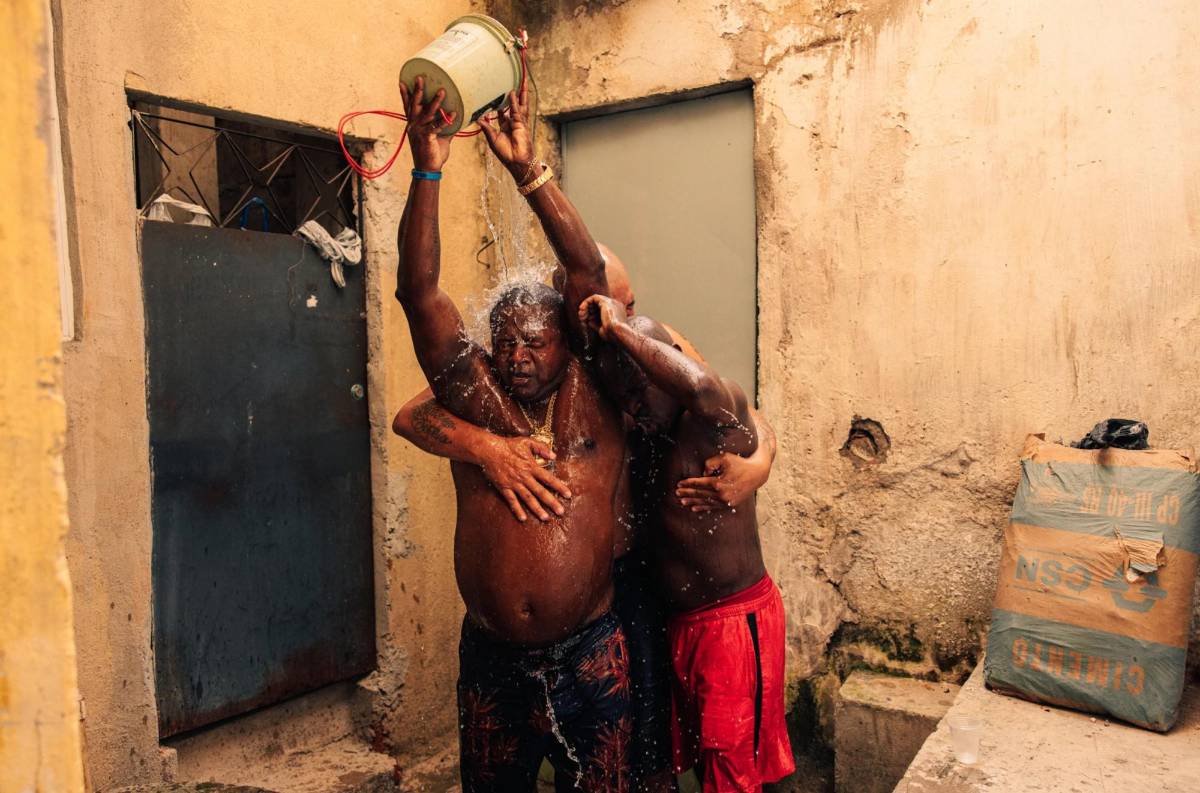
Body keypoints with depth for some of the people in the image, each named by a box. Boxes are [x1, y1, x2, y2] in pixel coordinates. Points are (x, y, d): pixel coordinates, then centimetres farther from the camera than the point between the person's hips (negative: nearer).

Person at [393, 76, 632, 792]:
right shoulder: (477, 401, -1)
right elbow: (420, 293, -10)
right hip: (492, 660, 2)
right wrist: (428, 170, -18)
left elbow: (589, 269, -12)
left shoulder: (591, 397, -3)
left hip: (590, 657, -1)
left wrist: (526, 166, -15)